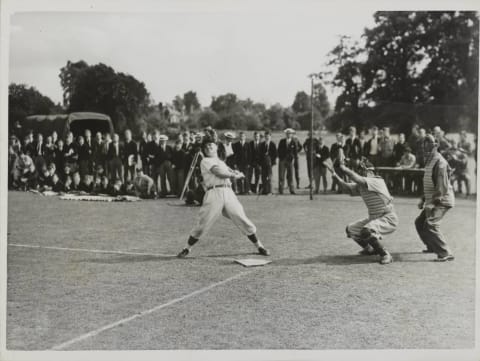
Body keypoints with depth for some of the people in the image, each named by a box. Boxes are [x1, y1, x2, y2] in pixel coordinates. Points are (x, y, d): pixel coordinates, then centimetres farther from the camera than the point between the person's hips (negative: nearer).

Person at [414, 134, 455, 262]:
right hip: (432, 200, 10)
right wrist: (423, 200, 18)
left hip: (442, 201, -10)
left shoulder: (440, 162, -17)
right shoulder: (429, 161, 14)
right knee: (420, 222, 20)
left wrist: (433, 202, -27)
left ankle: (446, 254, -19)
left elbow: (442, 186, -23)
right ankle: (432, 247, 37)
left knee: (430, 225, -23)